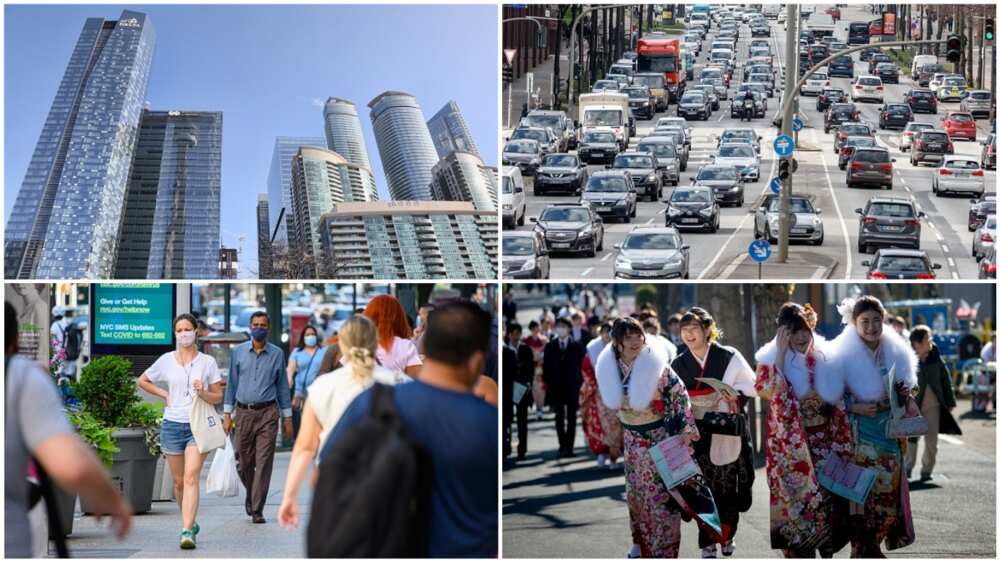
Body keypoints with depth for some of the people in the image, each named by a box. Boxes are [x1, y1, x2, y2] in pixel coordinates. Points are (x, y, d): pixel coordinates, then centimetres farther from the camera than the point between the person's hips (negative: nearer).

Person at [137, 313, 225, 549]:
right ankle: (191, 523, 30)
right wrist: (164, 394, 7)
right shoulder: (166, 360, 6)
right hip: (172, 425, 3)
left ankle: (187, 531, -22)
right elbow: (142, 381, 20)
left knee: (191, 478, -17)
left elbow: (218, 397, 5)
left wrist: (202, 392, -16)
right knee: (179, 481, 9)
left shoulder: (208, 362, 3)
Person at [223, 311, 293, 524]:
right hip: (244, 412, 1)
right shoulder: (238, 352, 6)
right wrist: (227, 414, 4)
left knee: (264, 463, -7)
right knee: (243, 462, 7)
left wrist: (287, 418, 7)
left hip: (268, 413, -1)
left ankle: (257, 510, -3)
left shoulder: (277, 354, 5)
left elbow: (283, 386, 9)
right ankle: (251, 495, 35)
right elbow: (232, 384, 9)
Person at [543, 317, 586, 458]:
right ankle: (563, 447, 4)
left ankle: (569, 448, 5)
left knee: (571, 419, 2)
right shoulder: (550, 347, 6)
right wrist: (548, 384, -1)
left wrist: (580, 385, -4)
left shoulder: (577, 346, 2)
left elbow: (582, 366, 2)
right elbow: (546, 367, 6)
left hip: (572, 388, -1)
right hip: (556, 388, 1)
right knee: (559, 419, 1)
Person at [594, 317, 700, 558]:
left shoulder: (656, 364, -19)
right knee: (635, 492, 16)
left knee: (661, 491, -3)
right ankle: (641, 542, 33)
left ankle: (664, 547, 5)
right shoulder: (610, 366, -6)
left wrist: (687, 428, -20)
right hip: (633, 437, 5)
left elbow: (680, 394, -17)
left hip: (660, 436, -5)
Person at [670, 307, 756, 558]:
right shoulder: (678, 365, 4)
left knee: (729, 487, 5)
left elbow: (752, 386, 1)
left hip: (728, 432, -1)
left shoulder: (729, 357, -5)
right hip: (698, 435, 1)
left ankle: (728, 535, 27)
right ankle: (707, 544, 6)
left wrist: (735, 393, -17)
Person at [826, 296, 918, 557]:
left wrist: (906, 397, -8)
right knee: (863, 489, -4)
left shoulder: (895, 353, 2)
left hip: (890, 434, 5)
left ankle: (874, 545, 27)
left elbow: (904, 389, 14)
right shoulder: (844, 355, -11)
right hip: (860, 436, -5)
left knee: (888, 490, 10)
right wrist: (856, 407, -22)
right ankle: (862, 548, 10)